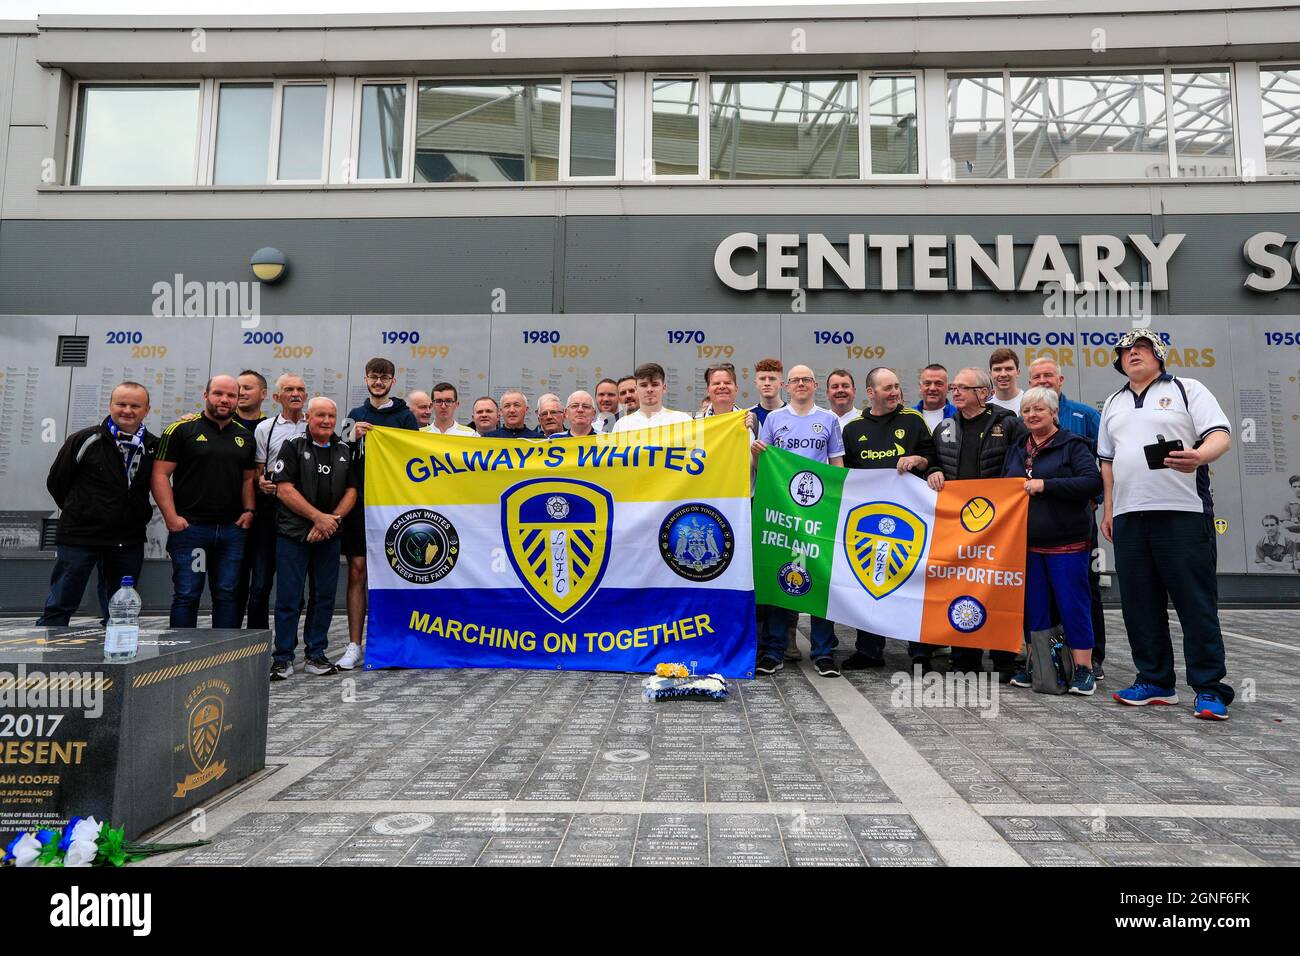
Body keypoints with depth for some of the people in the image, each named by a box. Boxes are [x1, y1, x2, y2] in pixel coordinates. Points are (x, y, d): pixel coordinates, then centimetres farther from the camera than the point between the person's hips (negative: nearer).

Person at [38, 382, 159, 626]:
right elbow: (56, 483, 4)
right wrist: (79, 514, 9)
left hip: (129, 542, 3)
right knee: (59, 608, 3)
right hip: (79, 537, -3)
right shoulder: (85, 440, -5)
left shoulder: (154, 447, 3)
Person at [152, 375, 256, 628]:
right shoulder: (182, 429, -1)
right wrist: (171, 517, -12)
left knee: (227, 595, 8)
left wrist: (249, 510, 4)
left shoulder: (245, 436, 13)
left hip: (232, 530, 4)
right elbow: (160, 475, -4)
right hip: (190, 528, -4)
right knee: (186, 596, 1)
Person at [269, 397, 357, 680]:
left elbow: (351, 491, 8)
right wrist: (318, 517, -13)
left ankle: (316, 655, 18)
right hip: (293, 534, -4)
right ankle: (283, 659, 7)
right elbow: (284, 489, -9)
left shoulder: (344, 450, 11)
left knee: (324, 597, 8)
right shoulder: (293, 446, -1)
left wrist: (333, 519, -8)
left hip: (329, 536, 4)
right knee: (289, 598, -1)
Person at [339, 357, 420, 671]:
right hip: (360, 503, 3)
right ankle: (355, 647, 7)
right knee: (357, 572, 1)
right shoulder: (355, 416, 13)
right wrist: (353, 438, -4)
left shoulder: (405, 416, 4)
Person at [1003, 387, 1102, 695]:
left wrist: (1045, 484, -20)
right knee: (1033, 605, 9)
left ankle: (1083, 670, 8)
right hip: (1027, 543, 5)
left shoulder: (1073, 445, -3)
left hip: (1067, 542, -5)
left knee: (1073, 604, -1)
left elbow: (1092, 482, -16)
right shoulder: (1016, 450, 15)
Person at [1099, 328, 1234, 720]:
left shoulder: (1187, 389, 6)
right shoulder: (1113, 404, 20)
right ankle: (1155, 682, 16)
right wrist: (1108, 507, 14)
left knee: (1197, 603, -3)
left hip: (1183, 511, -5)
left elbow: (1220, 435, -5)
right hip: (1128, 515, 5)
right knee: (1140, 604, 6)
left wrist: (1199, 456, -27)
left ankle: (1209, 689, 4)